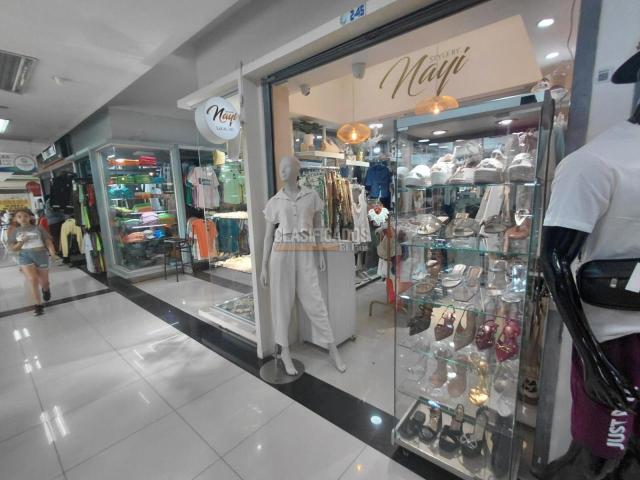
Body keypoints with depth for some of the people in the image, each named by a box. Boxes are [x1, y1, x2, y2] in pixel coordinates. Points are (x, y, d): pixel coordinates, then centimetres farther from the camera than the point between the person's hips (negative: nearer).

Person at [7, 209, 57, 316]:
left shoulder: (39, 229, 2)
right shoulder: (14, 232, 7)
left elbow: (48, 242, -3)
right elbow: (12, 249, 8)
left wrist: (52, 252, -20)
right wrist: (21, 242, -13)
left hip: (41, 254, 0)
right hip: (24, 256, 0)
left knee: (44, 282, 7)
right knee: (33, 279, -18)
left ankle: (45, 289, 47)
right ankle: (38, 305, -6)